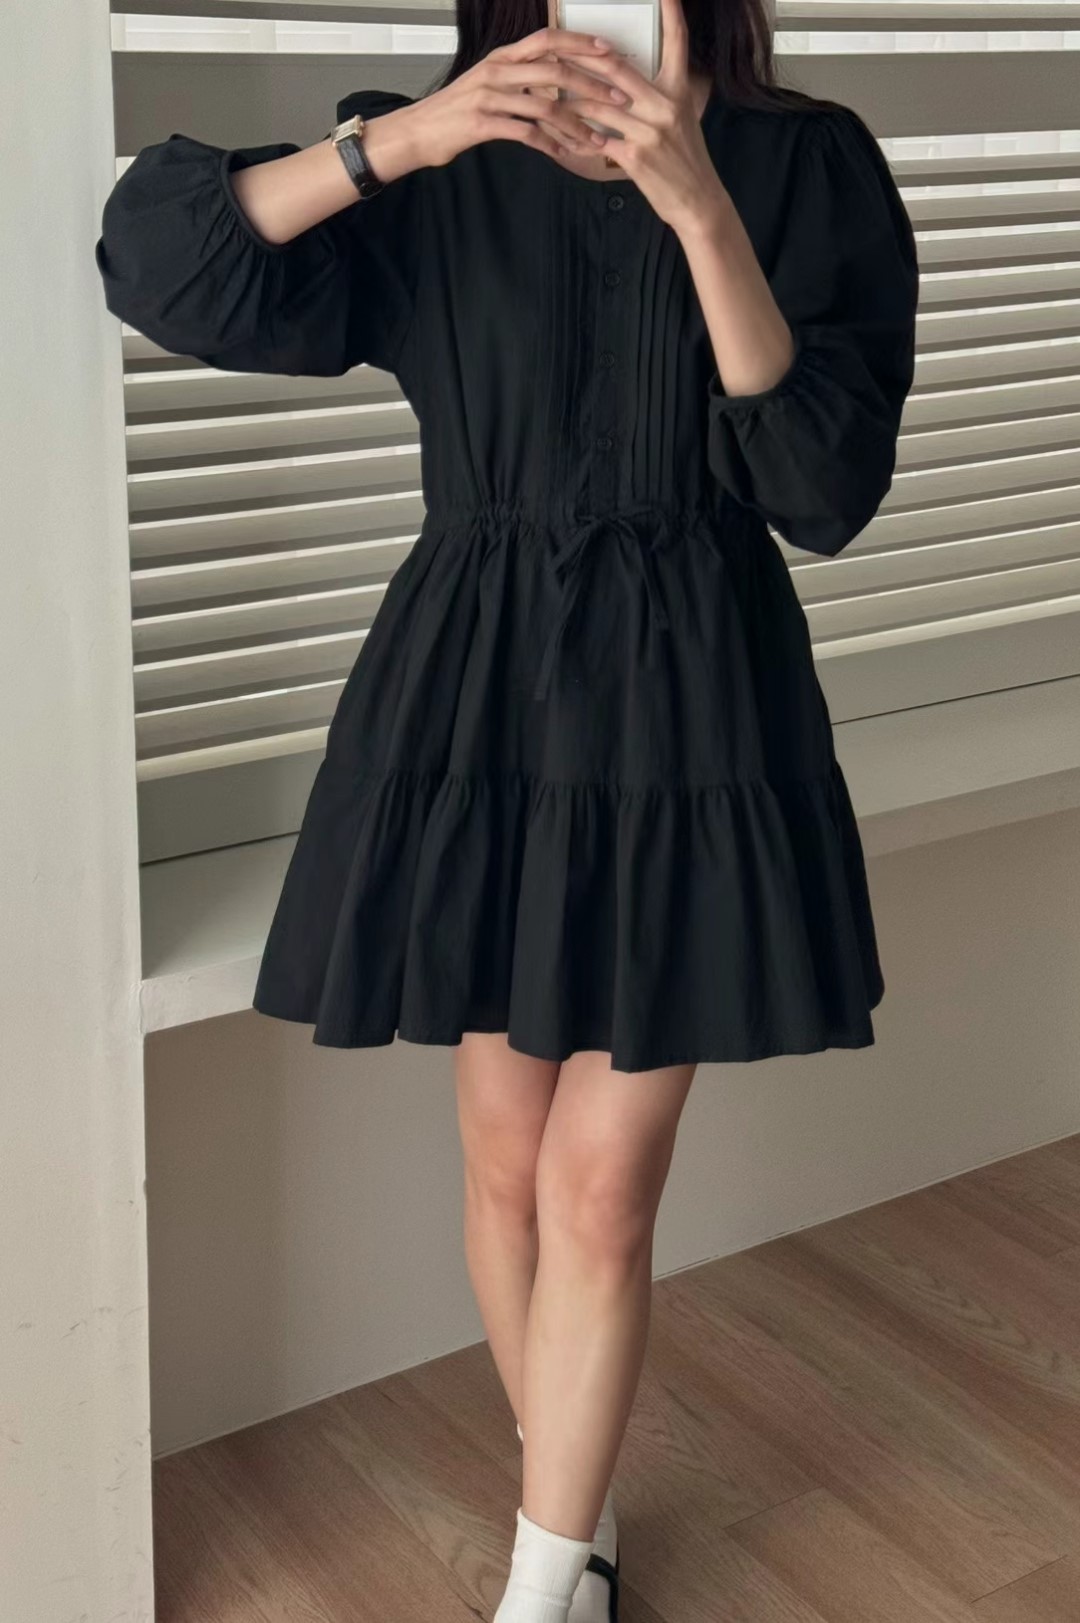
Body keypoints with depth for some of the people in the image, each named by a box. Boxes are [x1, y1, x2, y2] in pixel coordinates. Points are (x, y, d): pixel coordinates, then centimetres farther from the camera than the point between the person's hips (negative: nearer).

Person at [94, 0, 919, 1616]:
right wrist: (397, 139, -23)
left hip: (692, 713, -1)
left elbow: (827, 491, -14)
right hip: (476, 697, 2)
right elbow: (158, 262, -9)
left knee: (602, 1192, 0)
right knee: (507, 1166, 12)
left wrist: (700, 207, -24)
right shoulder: (438, 170, 1)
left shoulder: (805, 164, -3)